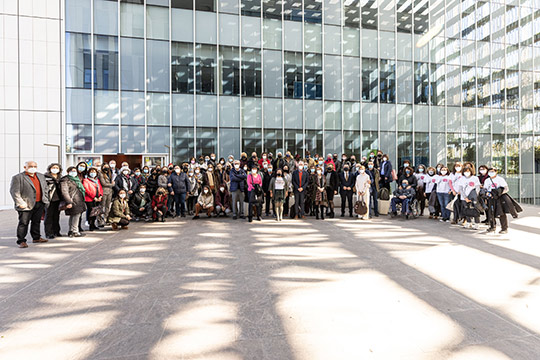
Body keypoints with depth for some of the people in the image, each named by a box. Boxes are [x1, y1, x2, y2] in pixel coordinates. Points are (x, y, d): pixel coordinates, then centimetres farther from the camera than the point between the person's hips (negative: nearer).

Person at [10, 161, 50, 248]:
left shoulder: (41, 176, 15)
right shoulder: (18, 177, -5)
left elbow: (45, 188, 19)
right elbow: (14, 191, -10)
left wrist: (45, 200, 11)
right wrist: (20, 202, -16)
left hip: (40, 204, 6)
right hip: (26, 204, -6)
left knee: (37, 222, 15)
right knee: (23, 223, -1)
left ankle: (36, 237, 26)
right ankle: (21, 241, 6)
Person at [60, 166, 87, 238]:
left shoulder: (76, 179, 22)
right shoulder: (65, 180, -7)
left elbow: (81, 189, 28)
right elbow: (64, 192, -15)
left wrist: (82, 201, 24)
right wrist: (68, 202, -21)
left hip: (79, 201, 9)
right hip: (73, 201, -9)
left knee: (73, 216, 13)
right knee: (76, 214, -10)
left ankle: (71, 231, 20)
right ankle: (75, 232, -2)